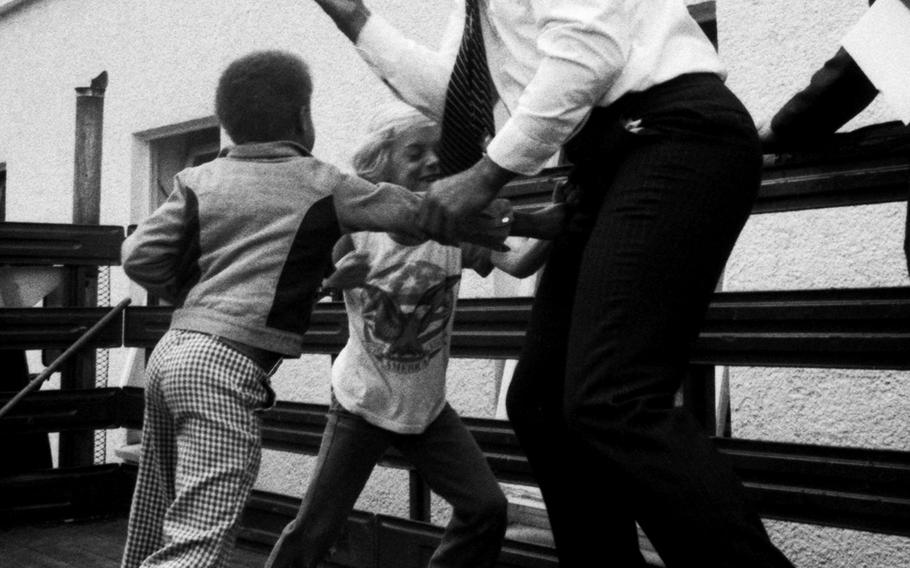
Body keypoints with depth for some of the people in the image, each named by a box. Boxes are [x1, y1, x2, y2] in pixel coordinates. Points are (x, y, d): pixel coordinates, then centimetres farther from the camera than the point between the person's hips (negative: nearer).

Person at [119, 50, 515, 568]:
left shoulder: (202, 180, 12)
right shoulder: (322, 186, 0)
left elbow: (139, 257, 5)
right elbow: (419, 215, 6)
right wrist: (493, 226, 19)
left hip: (172, 350, 8)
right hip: (228, 365, -7)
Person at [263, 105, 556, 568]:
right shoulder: (357, 226, -13)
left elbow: (517, 263, -22)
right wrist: (336, 276, -35)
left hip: (427, 408, 3)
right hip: (362, 404, -2)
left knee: (487, 509, -3)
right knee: (315, 529, 1)